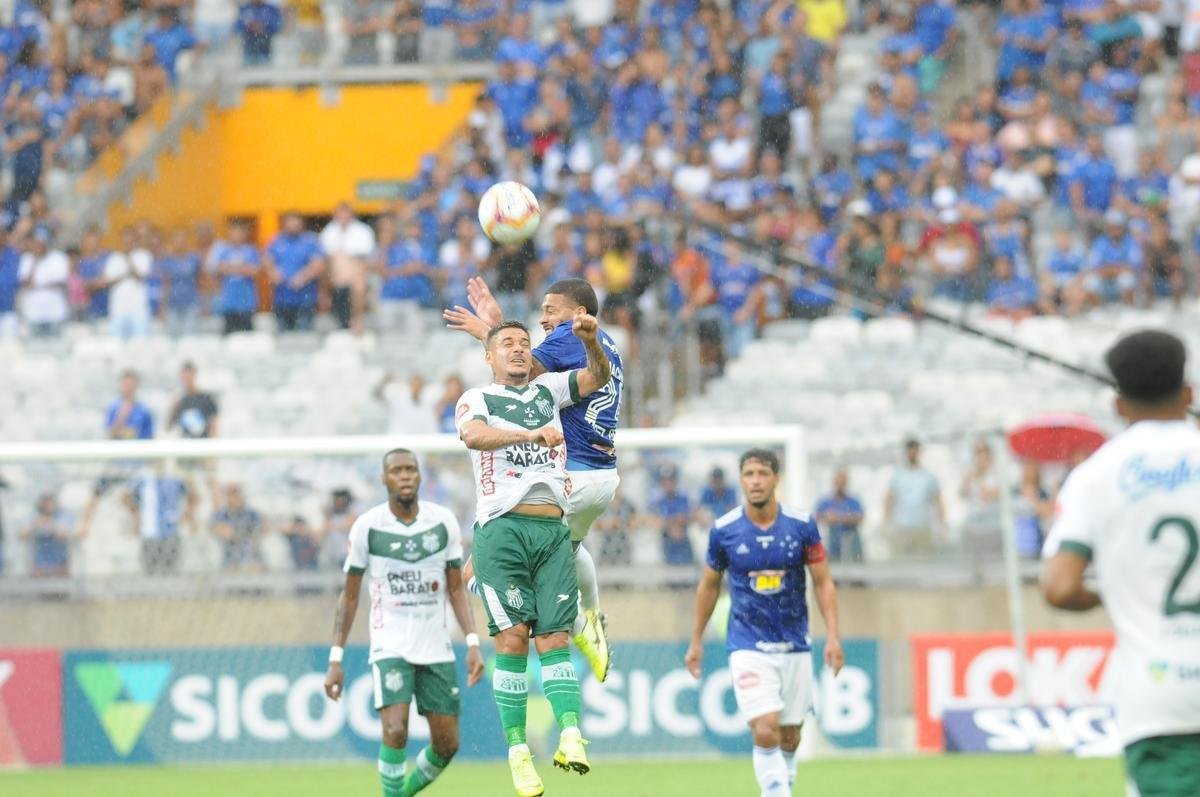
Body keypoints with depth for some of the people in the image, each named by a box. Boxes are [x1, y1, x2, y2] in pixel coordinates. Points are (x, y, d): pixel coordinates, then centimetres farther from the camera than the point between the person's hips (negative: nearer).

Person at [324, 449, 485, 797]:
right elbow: (350, 595, 2)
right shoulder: (367, 526, -5)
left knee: (447, 745, 3)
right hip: (390, 647, -3)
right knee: (395, 733, -21)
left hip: (437, 648, 3)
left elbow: (456, 588, 8)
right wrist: (335, 658, -1)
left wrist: (473, 643, -4)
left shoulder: (444, 521, 1)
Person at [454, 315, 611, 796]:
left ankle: (570, 735, -21)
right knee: (513, 636, -11)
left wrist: (591, 340, -8)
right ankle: (517, 749, -12)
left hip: (552, 530, 3)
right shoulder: (477, 399, 7)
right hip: (503, 528, -3)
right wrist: (529, 433, -30)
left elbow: (599, 377, 13)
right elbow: (472, 435, -14)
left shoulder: (548, 390, 21)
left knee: (554, 637, -7)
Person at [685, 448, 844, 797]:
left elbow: (823, 582, 1)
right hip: (748, 647, -2)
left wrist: (832, 636, -9)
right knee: (765, 732, -18)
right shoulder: (724, 530, -5)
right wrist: (696, 641, 14)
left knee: (790, 738, 9)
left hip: (795, 647, 2)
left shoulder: (802, 525, -5)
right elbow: (709, 586, 10)